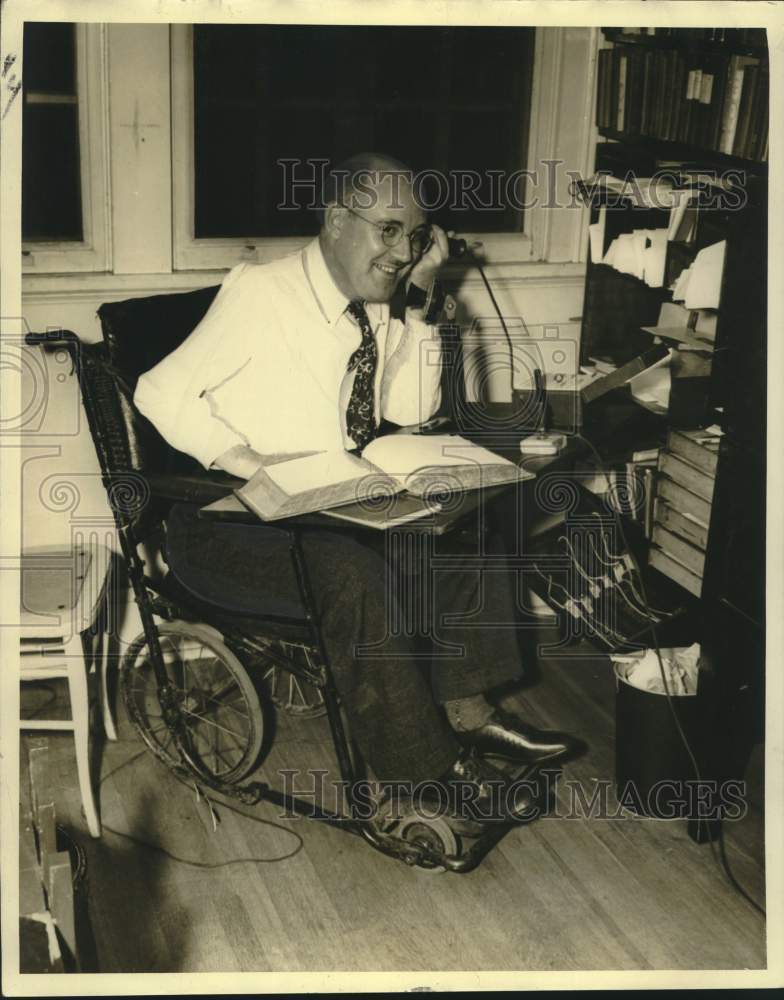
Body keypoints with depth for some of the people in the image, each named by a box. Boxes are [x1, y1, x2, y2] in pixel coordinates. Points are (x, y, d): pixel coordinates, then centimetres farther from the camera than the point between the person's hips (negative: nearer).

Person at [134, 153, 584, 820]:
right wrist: (251, 462, -27)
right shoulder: (262, 291, -14)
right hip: (231, 524, -7)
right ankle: (424, 771, -19)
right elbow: (161, 392, -17)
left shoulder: (376, 305, 8)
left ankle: (466, 711, 0)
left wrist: (421, 300, -3)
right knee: (353, 572, -33)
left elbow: (412, 410, 5)